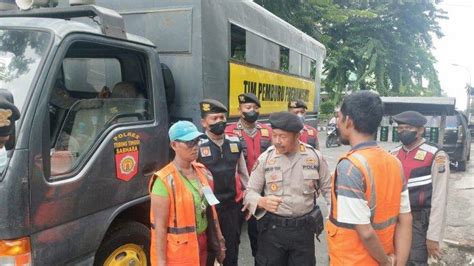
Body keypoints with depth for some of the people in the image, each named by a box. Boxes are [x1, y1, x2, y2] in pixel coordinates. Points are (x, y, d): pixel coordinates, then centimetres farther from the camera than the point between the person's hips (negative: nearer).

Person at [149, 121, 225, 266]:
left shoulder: (201, 171, 2)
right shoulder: (165, 181, -19)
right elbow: (160, 226, -18)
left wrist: (219, 241, 12)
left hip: (201, 245, 6)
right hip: (177, 251, -6)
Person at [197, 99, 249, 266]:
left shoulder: (235, 143, 5)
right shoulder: (198, 147, -11)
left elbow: (243, 173, 14)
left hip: (234, 206, 4)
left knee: (232, 248, 16)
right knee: (209, 251, 11)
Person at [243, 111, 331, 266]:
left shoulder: (315, 156, -4)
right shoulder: (264, 158, -6)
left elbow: (328, 189, 5)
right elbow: (249, 192, -3)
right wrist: (262, 201, -25)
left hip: (304, 228, 1)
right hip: (272, 228, 0)